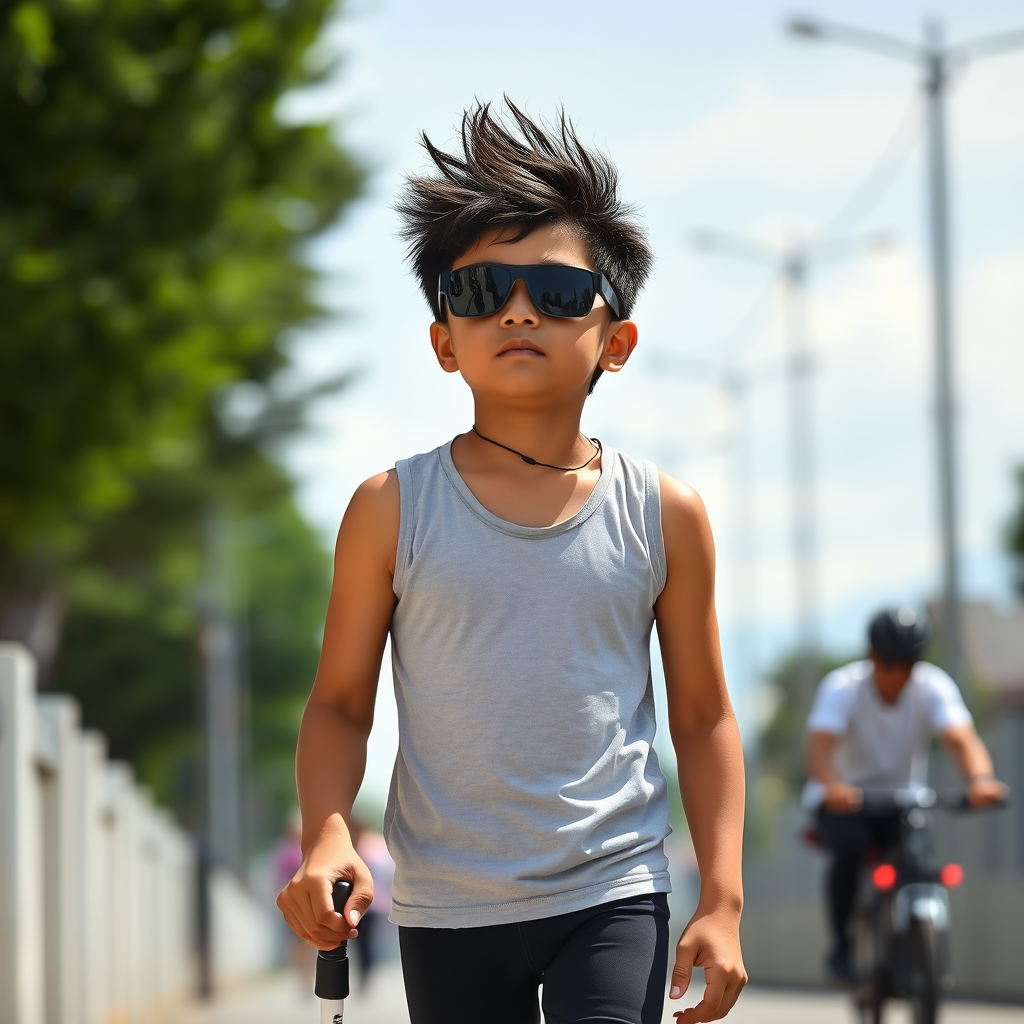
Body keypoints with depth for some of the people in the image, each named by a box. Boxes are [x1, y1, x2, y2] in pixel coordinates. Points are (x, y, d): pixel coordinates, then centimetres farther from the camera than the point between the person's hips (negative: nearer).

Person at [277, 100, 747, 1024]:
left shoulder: (664, 515, 0)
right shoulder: (393, 510, -2)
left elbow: (704, 715, 7)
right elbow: (341, 704, 3)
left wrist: (722, 899, 0)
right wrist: (326, 833, -16)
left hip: (614, 891, -1)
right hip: (446, 908, 1)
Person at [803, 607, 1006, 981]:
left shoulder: (933, 686, -15)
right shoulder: (843, 687, -21)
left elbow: (960, 737, -32)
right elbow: (819, 743, -37)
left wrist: (980, 778, -54)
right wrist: (832, 785, -60)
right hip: (843, 797, -2)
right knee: (851, 846, -32)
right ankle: (842, 946, -13)